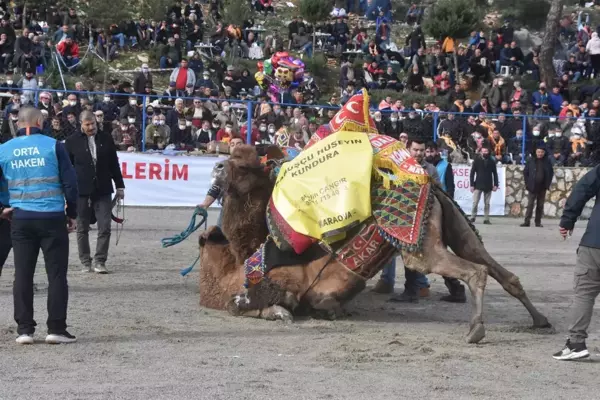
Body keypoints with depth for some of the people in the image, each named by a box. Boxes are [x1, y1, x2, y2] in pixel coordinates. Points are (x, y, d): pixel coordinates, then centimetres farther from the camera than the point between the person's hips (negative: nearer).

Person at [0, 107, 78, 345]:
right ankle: (56, 329, 2)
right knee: (56, 274, 3)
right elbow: (70, 182, -5)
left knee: (23, 274, 7)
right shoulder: (53, 146, -4)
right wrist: (72, 214, 6)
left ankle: (24, 330, 7)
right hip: (52, 218, -3)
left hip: (21, 219, 3)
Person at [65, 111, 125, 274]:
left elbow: (114, 164, 11)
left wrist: (119, 186, 10)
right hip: (81, 191, -1)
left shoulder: (106, 139, 6)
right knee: (82, 229, 5)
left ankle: (100, 261, 2)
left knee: (105, 227, -5)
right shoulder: (72, 141, 0)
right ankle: (86, 262, 13)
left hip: (103, 191, 1)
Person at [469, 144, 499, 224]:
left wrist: (495, 185, -1)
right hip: (478, 185, -1)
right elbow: (472, 173, 1)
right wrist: (472, 185, -5)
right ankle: (473, 217, 3)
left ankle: (486, 219, 6)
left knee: (487, 204, 4)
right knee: (475, 203, -5)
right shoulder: (477, 161, 1)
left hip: (488, 186, 1)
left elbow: (495, 174, 7)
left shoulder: (491, 162, 5)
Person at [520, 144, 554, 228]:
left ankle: (538, 222, 10)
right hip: (532, 187, -1)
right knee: (530, 204, -6)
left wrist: (547, 184, 2)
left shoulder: (547, 162, 4)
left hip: (542, 188, 1)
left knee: (540, 205, 5)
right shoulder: (530, 161, 1)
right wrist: (527, 184, -3)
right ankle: (527, 221, -8)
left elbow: (551, 173, 10)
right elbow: (525, 172, 4)